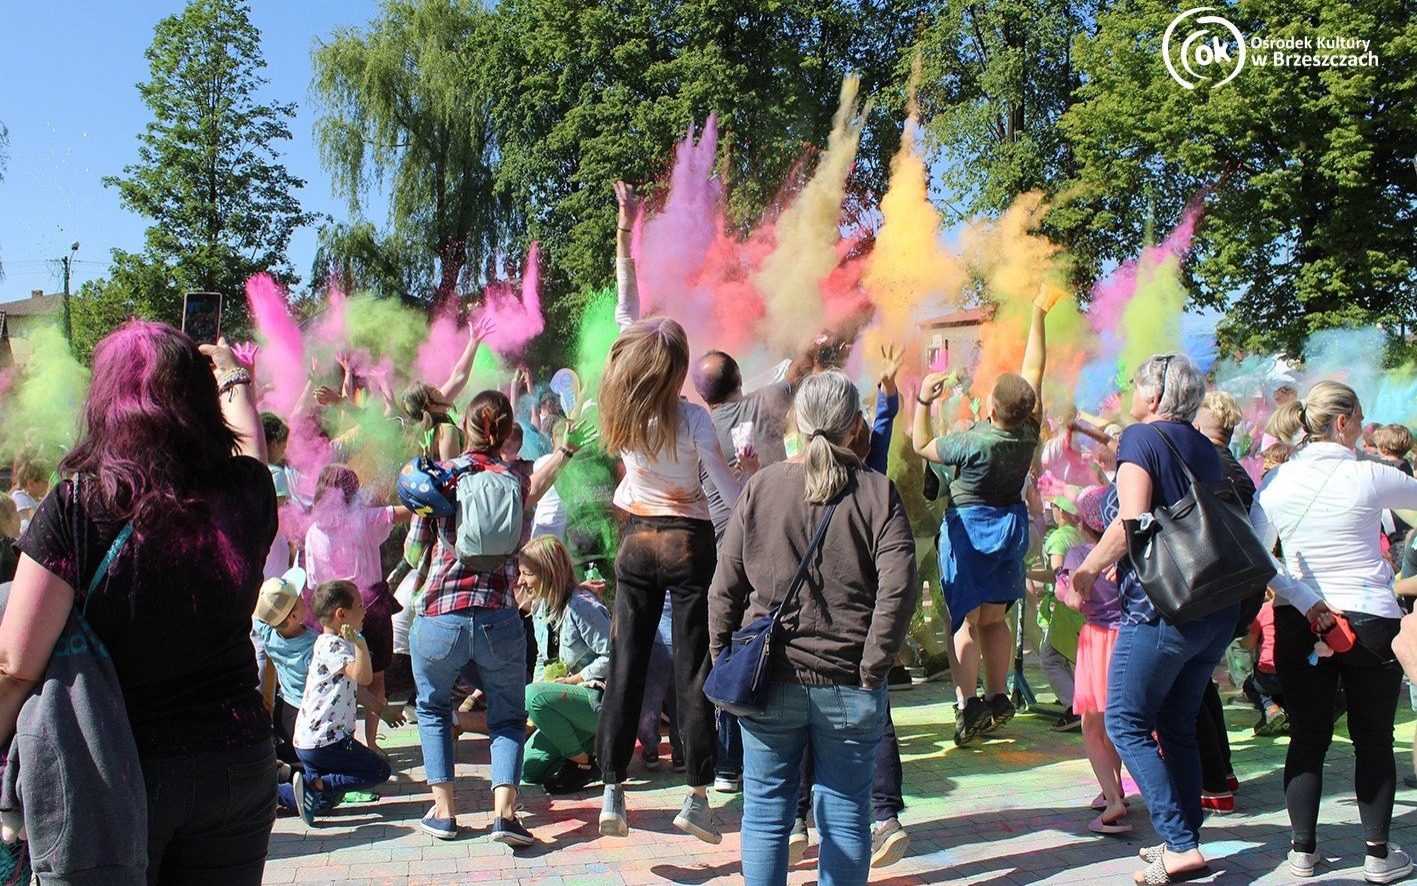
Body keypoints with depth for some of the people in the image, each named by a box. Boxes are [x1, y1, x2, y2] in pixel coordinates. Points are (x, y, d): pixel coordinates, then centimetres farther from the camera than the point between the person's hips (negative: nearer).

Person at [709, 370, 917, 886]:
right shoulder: (878, 493, -4)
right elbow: (898, 588, -14)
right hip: (849, 687, -1)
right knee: (845, 816, 11)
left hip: (771, 681, 1)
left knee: (766, 814, 12)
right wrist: (872, 668, -7)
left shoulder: (761, 487, 0)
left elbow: (725, 589, 0)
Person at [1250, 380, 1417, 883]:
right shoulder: (1370, 478, -11)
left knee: (1307, 738, 9)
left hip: (1301, 623, 3)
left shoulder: (1278, 482, -3)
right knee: (1374, 739, 10)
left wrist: (1308, 601, -8)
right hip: (1370, 620, -3)